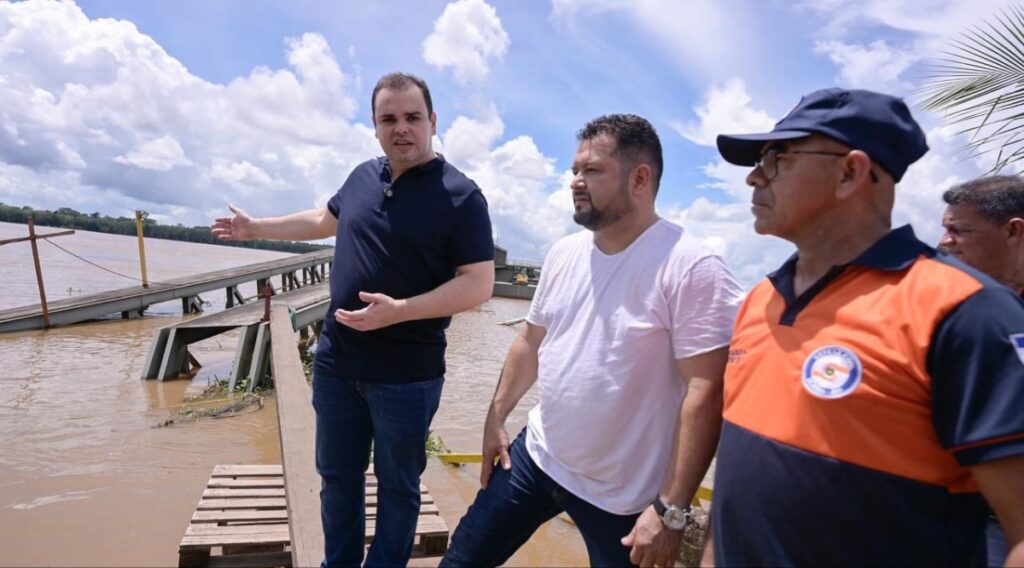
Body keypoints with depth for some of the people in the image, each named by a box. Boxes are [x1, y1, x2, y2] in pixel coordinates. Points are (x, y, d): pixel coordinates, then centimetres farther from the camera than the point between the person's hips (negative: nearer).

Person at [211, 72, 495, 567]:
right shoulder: (364, 177, 6)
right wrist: (256, 228, 33)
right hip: (337, 361, 6)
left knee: (396, 485, 12)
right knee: (337, 476, 19)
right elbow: (326, 220, 25)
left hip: (407, 374, -6)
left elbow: (478, 285, -17)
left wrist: (398, 311, -27)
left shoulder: (459, 196, -13)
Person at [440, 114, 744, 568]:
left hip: (624, 496, -5)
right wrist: (496, 417, 12)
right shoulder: (564, 253, 2)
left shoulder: (691, 268, -19)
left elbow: (706, 392, -21)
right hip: (535, 457, 6)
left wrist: (671, 509, -21)